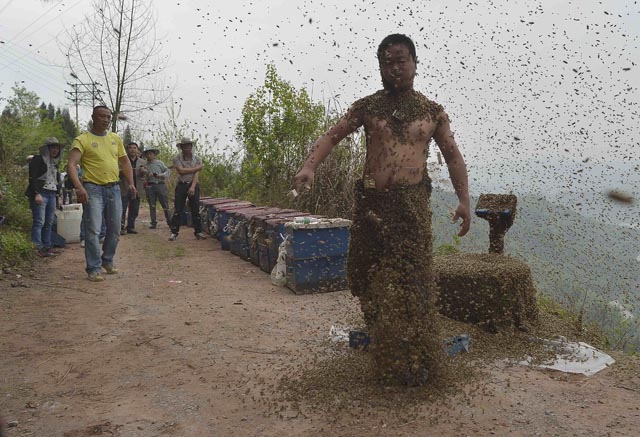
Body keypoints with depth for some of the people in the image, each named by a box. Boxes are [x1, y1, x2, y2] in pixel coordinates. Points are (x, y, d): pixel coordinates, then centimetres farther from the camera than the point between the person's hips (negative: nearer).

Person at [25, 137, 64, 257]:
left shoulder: (54, 163, 21)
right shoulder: (38, 160, -2)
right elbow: (32, 178, -10)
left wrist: (58, 196, 19)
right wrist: (37, 193, -18)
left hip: (52, 195, 7)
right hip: (40, 194, -7)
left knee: (49, 223, 7)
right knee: (39, 222, -9)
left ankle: (47, 247, 11)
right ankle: (38, 248, -9)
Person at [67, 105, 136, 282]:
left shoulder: (115, 138, 11)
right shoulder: (83, 139, -6)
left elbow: (125, 162, 20)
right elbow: (71, 165, -15)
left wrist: (131, 183, 10)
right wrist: (79, 187, -29)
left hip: (114, 189, 5)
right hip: (93, 189, -5)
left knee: (115, 229, 13)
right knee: (93, 230, -7)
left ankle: (108, 260, 32)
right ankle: (94, 268, 2)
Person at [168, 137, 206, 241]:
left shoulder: (197, 159, 4)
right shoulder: (176, 158, 0)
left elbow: (196, 174, -6)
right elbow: (181, 171, -14)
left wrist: (193, 187, -20)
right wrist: (196, 168, -8)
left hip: (193, 185, 1)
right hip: (181, 185, -1)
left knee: (196, 210, 3)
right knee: (178, 211, -1)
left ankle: (198, 232, 11)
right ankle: (174, 232, 4)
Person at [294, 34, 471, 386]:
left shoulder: (432, 112, 7)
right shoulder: (367, 107, 6)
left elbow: (453, 157, 9)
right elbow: (331, 136, -1)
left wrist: (464, 199, -1)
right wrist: (310, 165, -20)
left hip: (412, 204, -1)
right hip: (371, 202, 2)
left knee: (411, 282, -3)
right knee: (371, 278, 10)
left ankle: (418, 363, 12)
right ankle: (384, 352, 33)